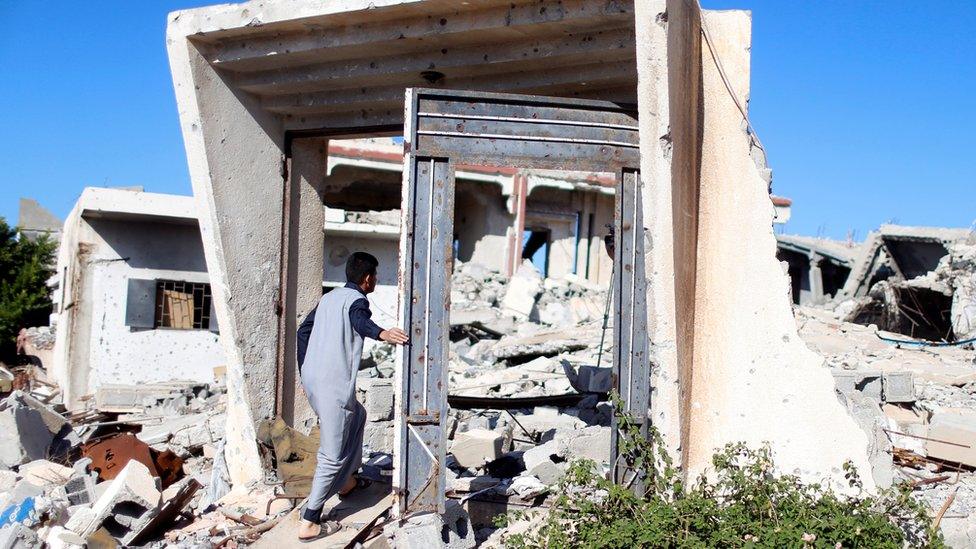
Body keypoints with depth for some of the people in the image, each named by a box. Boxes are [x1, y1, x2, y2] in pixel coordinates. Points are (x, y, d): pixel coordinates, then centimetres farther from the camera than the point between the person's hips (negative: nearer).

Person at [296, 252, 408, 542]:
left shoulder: (329, 297, 18)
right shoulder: (356, 299, -6)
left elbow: (303, 331, 21)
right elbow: (359, 319, -30)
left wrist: (304, 372, 25)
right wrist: (381, 333, -50)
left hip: (312, 379, 9)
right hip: (334, 385, -9)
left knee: (357, 415, 31)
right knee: (332, 455, -3)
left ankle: (346, 480, 40)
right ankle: (309, 524, -2)